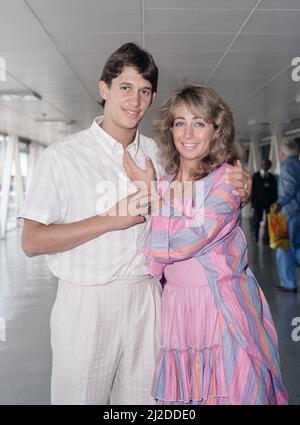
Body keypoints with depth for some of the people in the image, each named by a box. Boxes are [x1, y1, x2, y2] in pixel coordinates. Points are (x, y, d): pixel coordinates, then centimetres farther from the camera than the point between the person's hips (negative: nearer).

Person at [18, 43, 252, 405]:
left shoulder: (158, 155, 6)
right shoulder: (62, 157, -7)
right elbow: (32, 242, -11)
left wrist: (236, 193, -6)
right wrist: (111, 220, -18)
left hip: (144, 298, 4)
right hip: (85, 303, -3)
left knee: (141, 395, 13)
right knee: (79, 395, 8)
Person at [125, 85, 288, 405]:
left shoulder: (227, 179, -8)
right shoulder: (163, 184, 9)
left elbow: (188, 240, -18)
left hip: (224, 306, -4)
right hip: (176, 304, 5)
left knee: (229, 392, 2)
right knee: (180, 394, 11)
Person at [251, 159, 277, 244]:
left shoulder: (272, 177, 11)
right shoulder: (255, 176, 7)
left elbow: (275, 191, 9)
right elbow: (252, 189, 1)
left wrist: (274, 202, 1)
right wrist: (253, 202, -6)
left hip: (269, 202, 1)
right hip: (258, 202, -1)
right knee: (256, 220, -2)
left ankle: (266, 239, -2)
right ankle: (255, 238, 8)